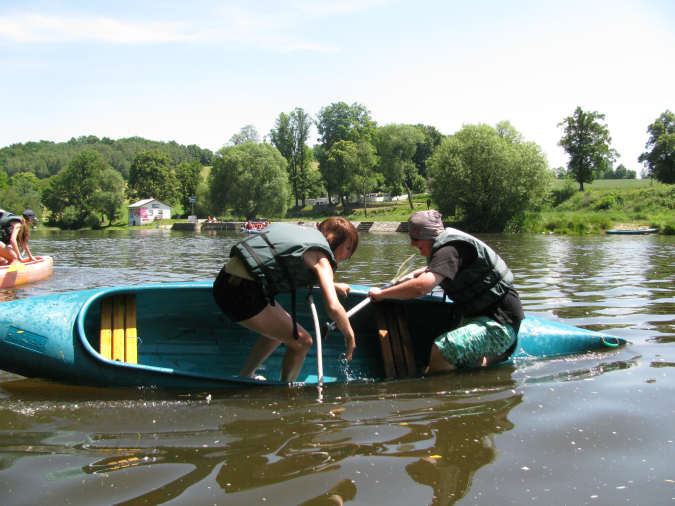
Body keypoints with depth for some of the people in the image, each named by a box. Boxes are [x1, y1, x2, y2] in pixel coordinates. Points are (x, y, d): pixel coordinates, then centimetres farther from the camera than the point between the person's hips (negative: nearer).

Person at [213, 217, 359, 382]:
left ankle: (243, 378, 38)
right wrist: (349, 336, -1)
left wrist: (333, 285, 46)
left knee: (280, 327, 29)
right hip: (241, 293, -10)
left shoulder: (307, 233, 19)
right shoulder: (320, 256, -6)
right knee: (302, 341, 1)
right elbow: (333, 307, -16)